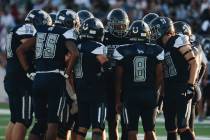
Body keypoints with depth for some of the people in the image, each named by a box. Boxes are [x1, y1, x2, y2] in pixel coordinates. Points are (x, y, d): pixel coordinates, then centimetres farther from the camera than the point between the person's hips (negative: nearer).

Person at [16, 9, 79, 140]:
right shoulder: (67, 33, -2)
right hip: (56, 79, -5)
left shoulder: (40, 31, 16)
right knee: (53, 121, -2)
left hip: (38, 78, 5)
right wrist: (67, 73, -8)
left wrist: (29, 71, 15)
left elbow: (20, 50, 16)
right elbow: (74, 53, -19)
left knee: (40, 120, 14)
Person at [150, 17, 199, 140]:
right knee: (170, 129, 9)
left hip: (182, 91, -8)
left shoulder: (178, 42, -8)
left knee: (182, 127, -15)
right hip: (168, 92, 8)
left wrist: (190, 85, -15)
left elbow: (194, 63, -11)